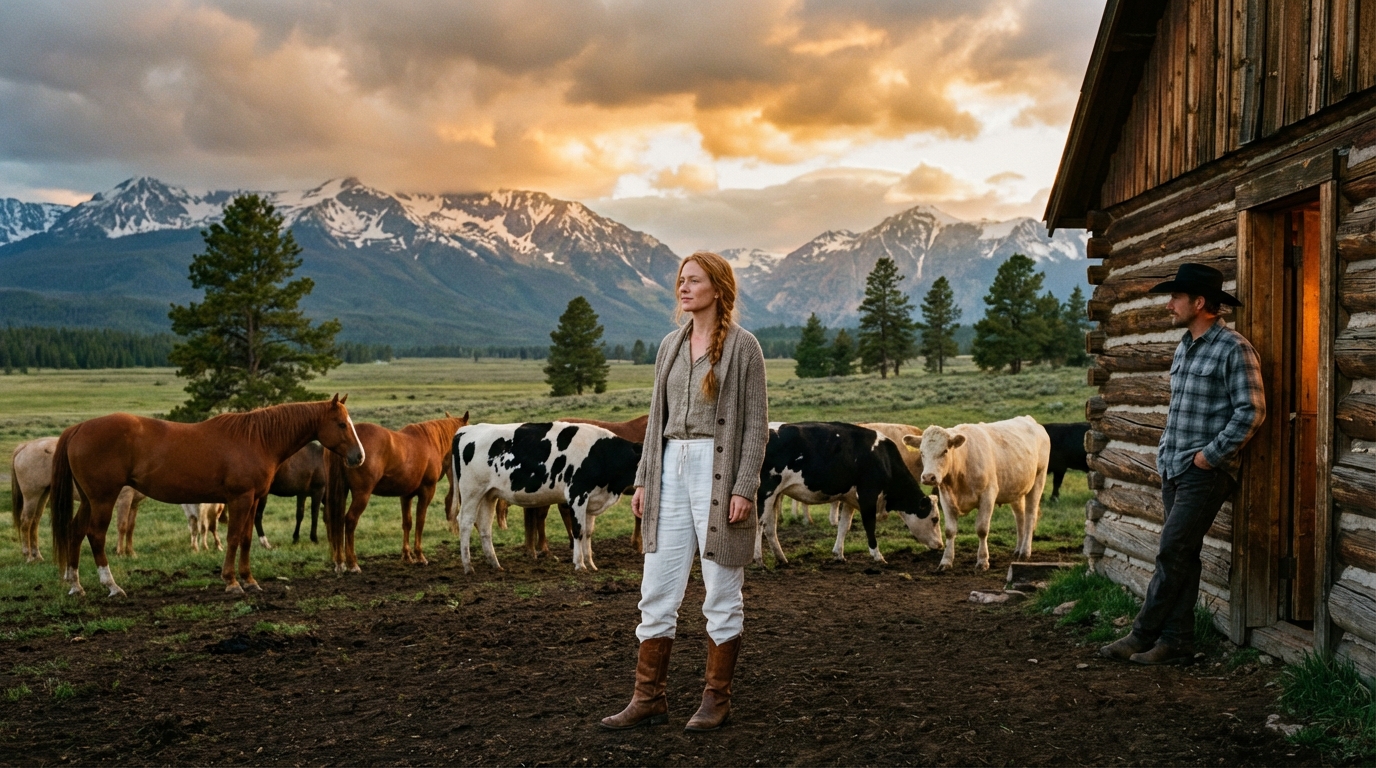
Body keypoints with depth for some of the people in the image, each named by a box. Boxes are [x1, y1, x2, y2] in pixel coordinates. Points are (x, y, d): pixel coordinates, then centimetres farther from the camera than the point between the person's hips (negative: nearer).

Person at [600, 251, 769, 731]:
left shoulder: (742, 346, -5)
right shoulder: (671, 345, 12)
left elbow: (756, 423, -7)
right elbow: (657, 417, 15)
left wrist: (743, 488, -14)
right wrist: (644, 479, 10)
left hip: (718, 471, -6)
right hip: (672, 470, 6)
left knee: (721, 592, 5)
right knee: (657, 591, 6)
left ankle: (717, 700, 17)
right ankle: (649, 699, 15)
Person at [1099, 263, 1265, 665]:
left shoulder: (1233, 349, -12)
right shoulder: (1184, 347, 15)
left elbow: (1251, 411, -16)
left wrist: (1210, 454, -16)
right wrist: (1164, 451, 14)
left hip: (1206, 472, -9)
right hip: (1173, 469, 9)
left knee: (1172, 554, -8)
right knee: (1181, 557, 10)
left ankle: (1142, 635, 1)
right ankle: (1176, 642, 15)